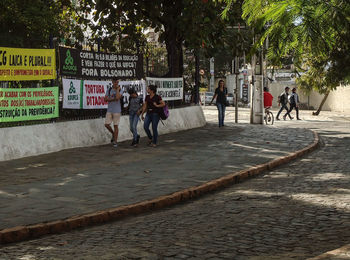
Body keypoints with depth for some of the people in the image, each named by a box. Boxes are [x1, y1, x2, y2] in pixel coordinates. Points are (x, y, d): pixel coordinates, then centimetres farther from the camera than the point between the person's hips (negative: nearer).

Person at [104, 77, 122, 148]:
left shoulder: (120, 90, -2)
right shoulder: (109, 90, 7)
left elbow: (118, 97, -22)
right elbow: (105, 99, -1)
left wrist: (117, 89, -12)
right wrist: (113, 99, -13)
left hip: (117, 110, -3)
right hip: (109, 110, 3)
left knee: (115, 126, -1)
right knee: (106, 124, -3)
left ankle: (115, 141, 4)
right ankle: (113, 134, 25)